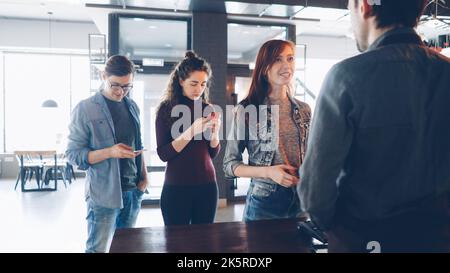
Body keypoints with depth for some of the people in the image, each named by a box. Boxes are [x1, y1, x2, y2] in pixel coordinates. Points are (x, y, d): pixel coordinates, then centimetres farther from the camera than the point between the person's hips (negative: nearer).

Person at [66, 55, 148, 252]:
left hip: (134, 191, 5)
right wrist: (110, 152, -25)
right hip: (103, 194, -5)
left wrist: (144, 176, 4)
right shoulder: (85, 109, -9)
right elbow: (73, 154, -10)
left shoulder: (132, 106, 8)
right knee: (98, 248, 3)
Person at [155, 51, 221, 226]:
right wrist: (192, 131, -21)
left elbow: (213, 153, 7)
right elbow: (163, 154, -11)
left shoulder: (208, 108, 4)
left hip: (207, 186, 3)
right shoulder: (166, 108, -5)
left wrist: (215, 133, -13)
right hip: (176, 187, -3)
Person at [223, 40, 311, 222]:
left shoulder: (304, 109, 4)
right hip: (264, 201, -4)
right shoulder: (246, 110, -9)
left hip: (301, 200, 4)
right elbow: (230, 164, -7)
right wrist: (268, 172, -19)